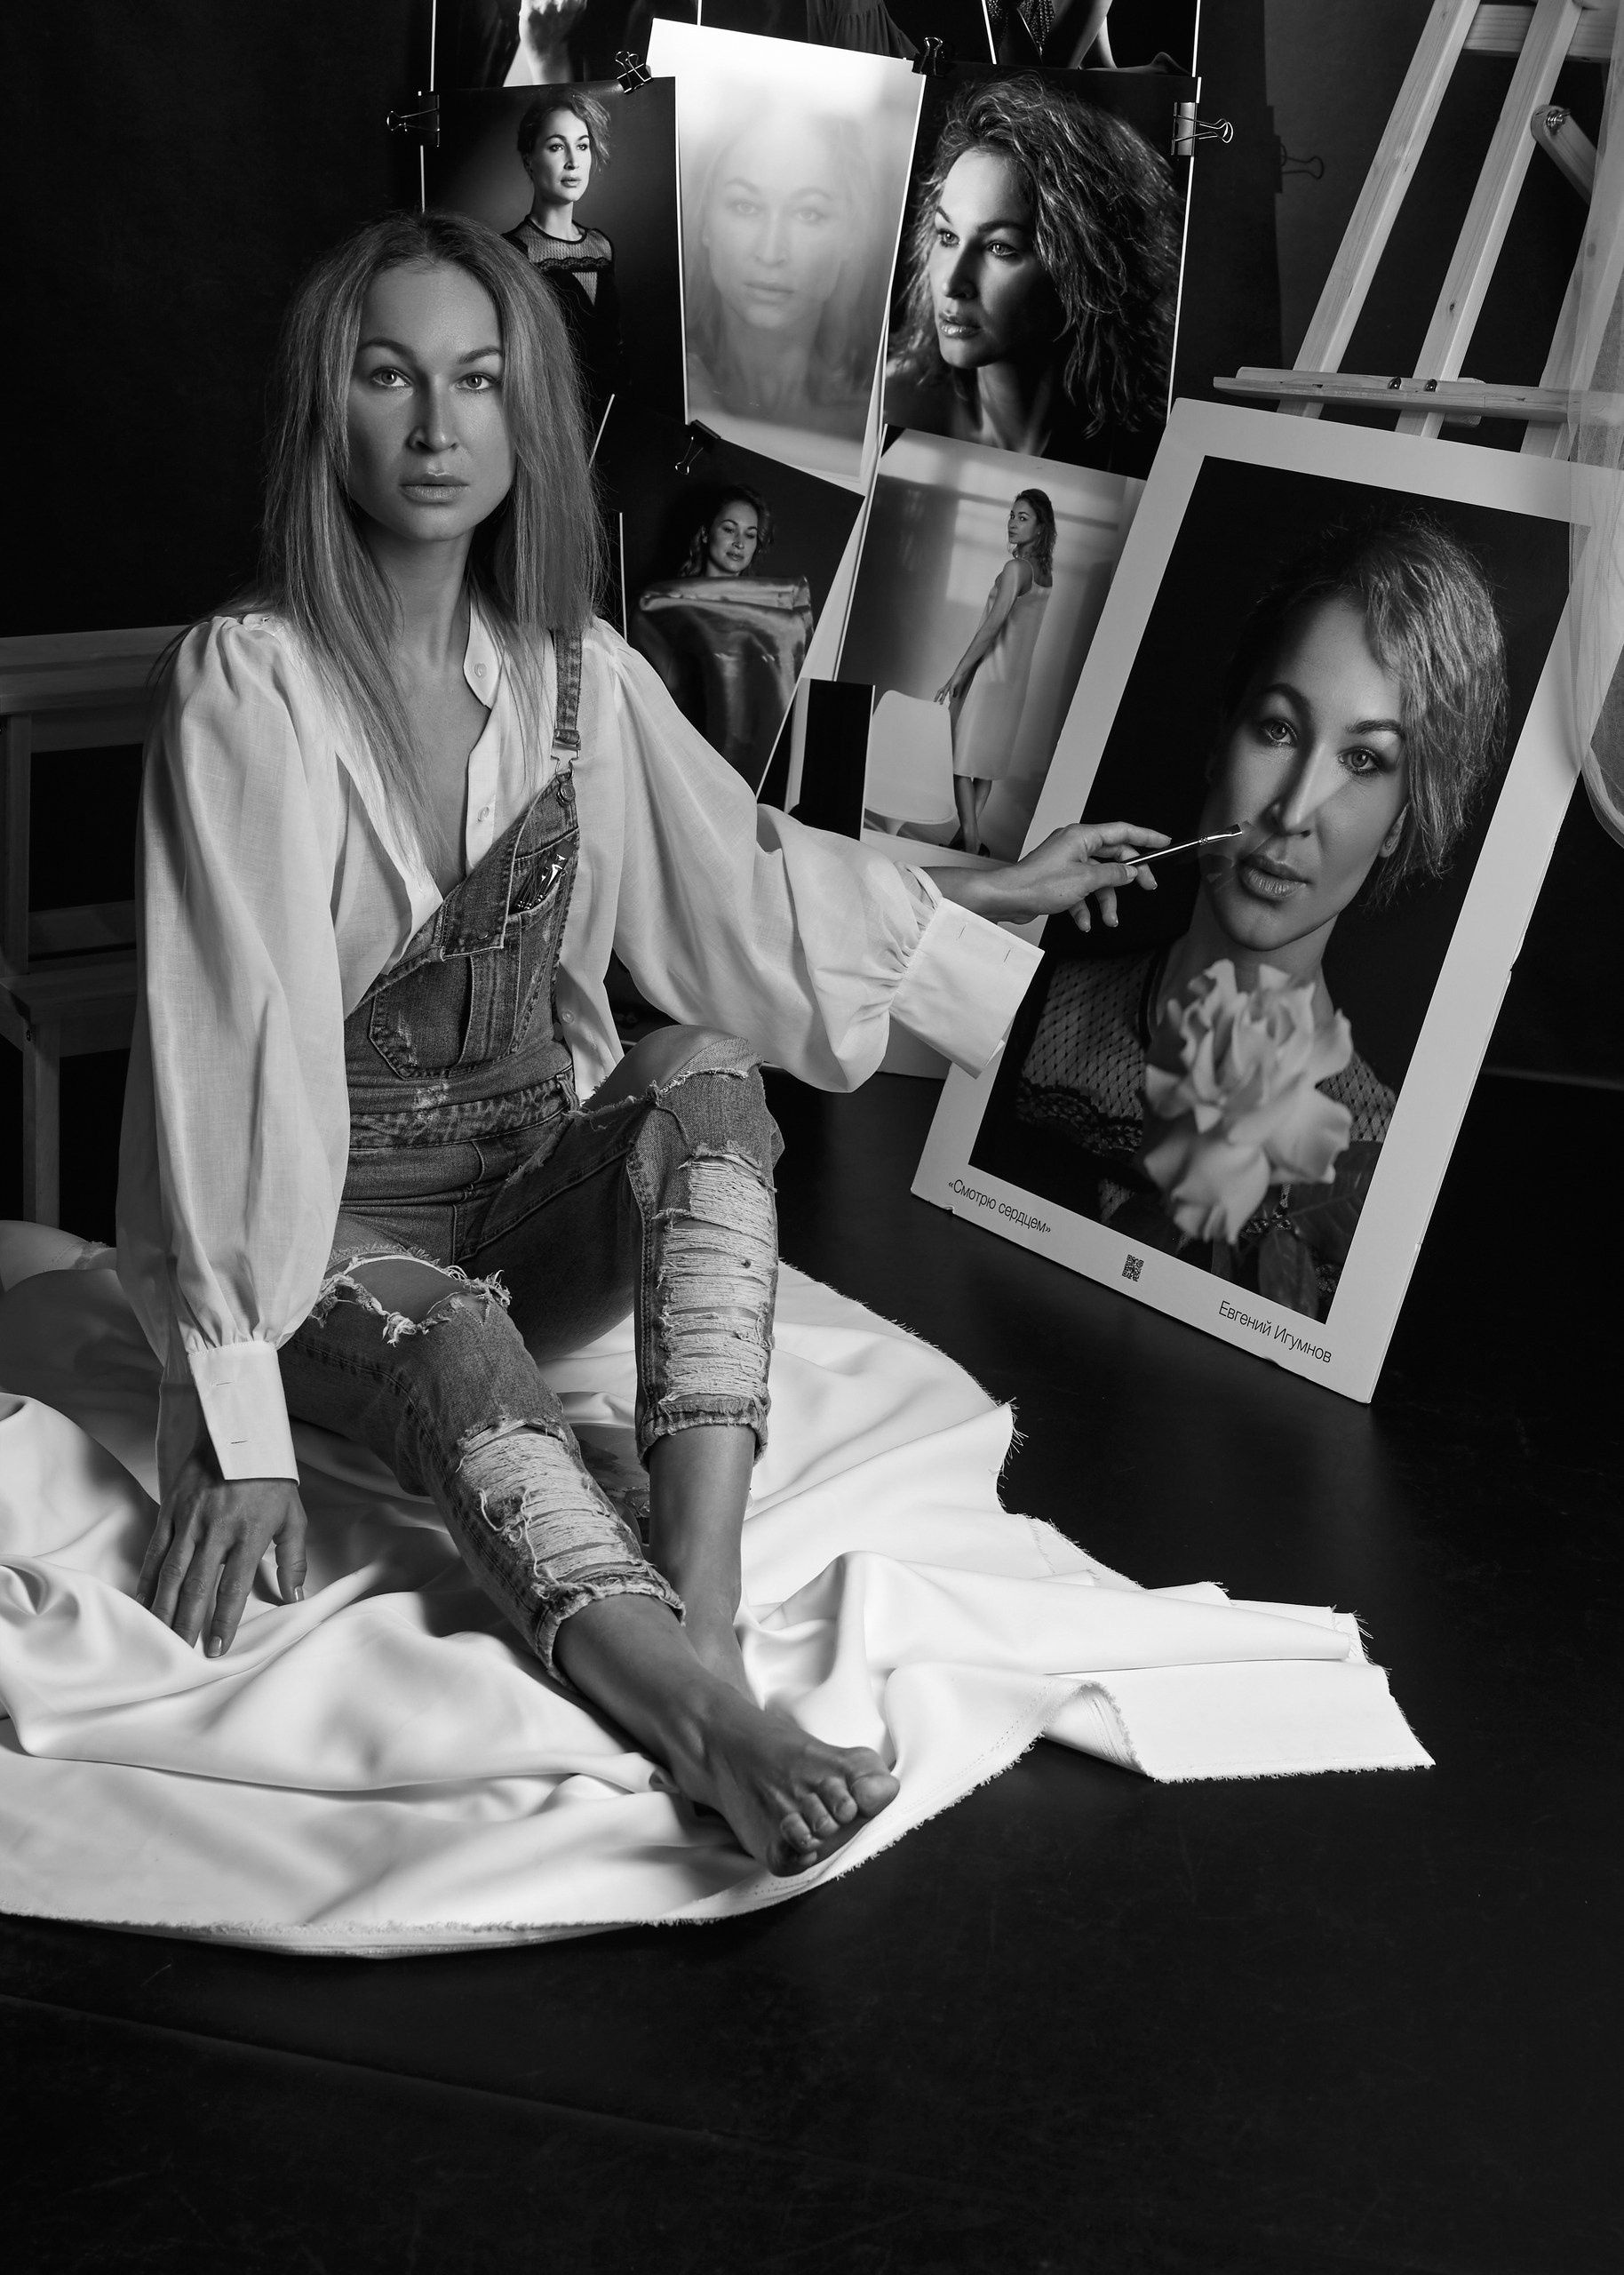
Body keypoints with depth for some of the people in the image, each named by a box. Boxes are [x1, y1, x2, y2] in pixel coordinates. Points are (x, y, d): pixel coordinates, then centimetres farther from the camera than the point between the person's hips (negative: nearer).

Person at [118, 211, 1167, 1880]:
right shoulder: (251, 681, -15)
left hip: (541, 1207, 5)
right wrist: (236, 1420, -26)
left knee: (705, 1076, -25)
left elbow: (746, 882, 18)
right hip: (331, 1235, -4)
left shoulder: (573, 671, 2)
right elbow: (228, 1040, -21)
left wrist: (994, 896, 24)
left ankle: (700, 1609, -42)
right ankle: (706, 1727, -55)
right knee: (453, 1354, -36)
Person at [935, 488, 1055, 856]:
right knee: (988, 759, 13)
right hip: (1016, 677, 8)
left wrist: (958, 672, -18)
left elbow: (993, 625, -21)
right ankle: (969, 836, 16)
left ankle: (969, 842, -11)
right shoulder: (1045, 571, 7)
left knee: (962, 758, -4)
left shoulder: (1016, 568, -18)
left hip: (990, 671, -8)